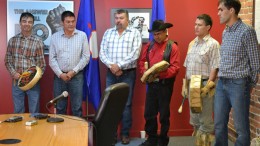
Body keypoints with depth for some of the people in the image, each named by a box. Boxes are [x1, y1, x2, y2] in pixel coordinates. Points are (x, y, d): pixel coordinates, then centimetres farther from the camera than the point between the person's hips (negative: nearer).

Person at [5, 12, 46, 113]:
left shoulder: (38, 41, -3)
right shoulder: (13, 40, 4)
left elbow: (42, 63, -2)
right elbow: (8, 61, 7)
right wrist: (13, 73, -8)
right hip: (17, 81, 2)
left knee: (34, 112, 7)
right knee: (18, 112, 12)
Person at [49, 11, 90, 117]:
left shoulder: (82, 35, -1)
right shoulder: (55, 37, 2)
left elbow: (86, 57, -2)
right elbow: (52, 59, 2)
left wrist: (74, 71, -8)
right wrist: (60, 74, -8)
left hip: (77, 76, -1)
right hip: (59, 76, 1)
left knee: (77, 107, 4)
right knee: (60, 107, 9)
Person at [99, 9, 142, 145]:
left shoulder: (135, 33, -2)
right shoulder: (108, 32, 9)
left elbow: (135, 54, -11)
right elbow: (102, 52, 3)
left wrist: (119, 65, -15)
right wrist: (111, 65, -13)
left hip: (128, 73, -3)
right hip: (111, 73, 3)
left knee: (126, 104, 3)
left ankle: (125, 133, 13)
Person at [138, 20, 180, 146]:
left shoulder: (172, 47, -7)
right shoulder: (149, 46, 9)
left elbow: (175, 68, -14)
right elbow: (142, 62, 11)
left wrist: (160, 74, -25)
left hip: (165, 85, -4)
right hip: (151, 84, 5)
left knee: (164, 114, 6)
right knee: (149, 113, 9)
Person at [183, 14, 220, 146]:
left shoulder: (213, 44, -9)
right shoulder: (192, 43, 13)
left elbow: (214, 68, -14)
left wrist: (207, 86, -20)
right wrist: (185, 85, 13)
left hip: (204, 84, -7)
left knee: (205, 119, 0)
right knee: (194, 116, 14)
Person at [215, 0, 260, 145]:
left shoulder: (247, 31, -11)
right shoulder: (225, 32, 12)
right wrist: (221, 80, 15)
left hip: (238, 84, -7)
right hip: (222, 84, 7)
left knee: (241, 127, 2)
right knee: (219, 124, 13)